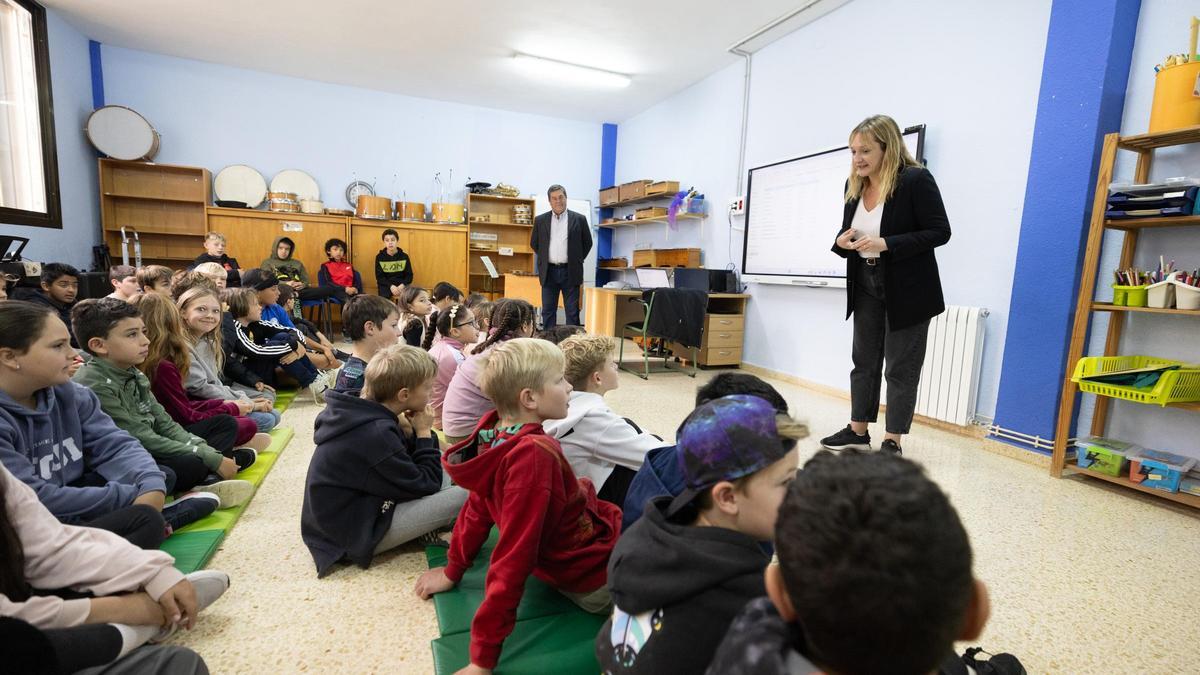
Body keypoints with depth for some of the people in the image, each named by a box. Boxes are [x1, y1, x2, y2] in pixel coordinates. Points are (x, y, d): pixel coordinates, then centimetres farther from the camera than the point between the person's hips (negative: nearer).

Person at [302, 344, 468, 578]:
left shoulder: (357, 410, -3)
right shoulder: (375, 434, -31)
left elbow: (403, 457, 10)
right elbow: (425, 485, -19)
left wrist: (409, 430, -9)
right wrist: (424, 432, -10)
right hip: (355, 534, -9)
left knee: (441, 462, 12)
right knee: (465, 495, -19)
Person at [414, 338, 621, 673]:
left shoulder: (493, 430, -9)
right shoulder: (535, 453, -35)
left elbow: (479, 506, 3)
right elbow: (514, 555, -32)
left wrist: (453, 570, 17)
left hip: (559, 565, 8)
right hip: (597, 576, -8)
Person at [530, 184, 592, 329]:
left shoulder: (579, 219, 1)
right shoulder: (540, 220, 6)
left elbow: (587, 243, 9)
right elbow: (534, 243, 17)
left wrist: (576, 260, 8)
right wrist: (545, 259, 13)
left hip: (570, 272, -2)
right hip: (548, 272, 2)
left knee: (572, 312, 2)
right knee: (548, 311, 6)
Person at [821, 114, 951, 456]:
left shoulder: (916, 180, -14)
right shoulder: (854, 184, 5)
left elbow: (939, 232, -16)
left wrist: (885, 244, -26)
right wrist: (842, 241, -9)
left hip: (906, 289, -6)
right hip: (866, 286, 7)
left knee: (901, 367, 4)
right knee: (864, 360, 14)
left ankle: (893, 441, 17)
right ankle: (858, 431, 27)